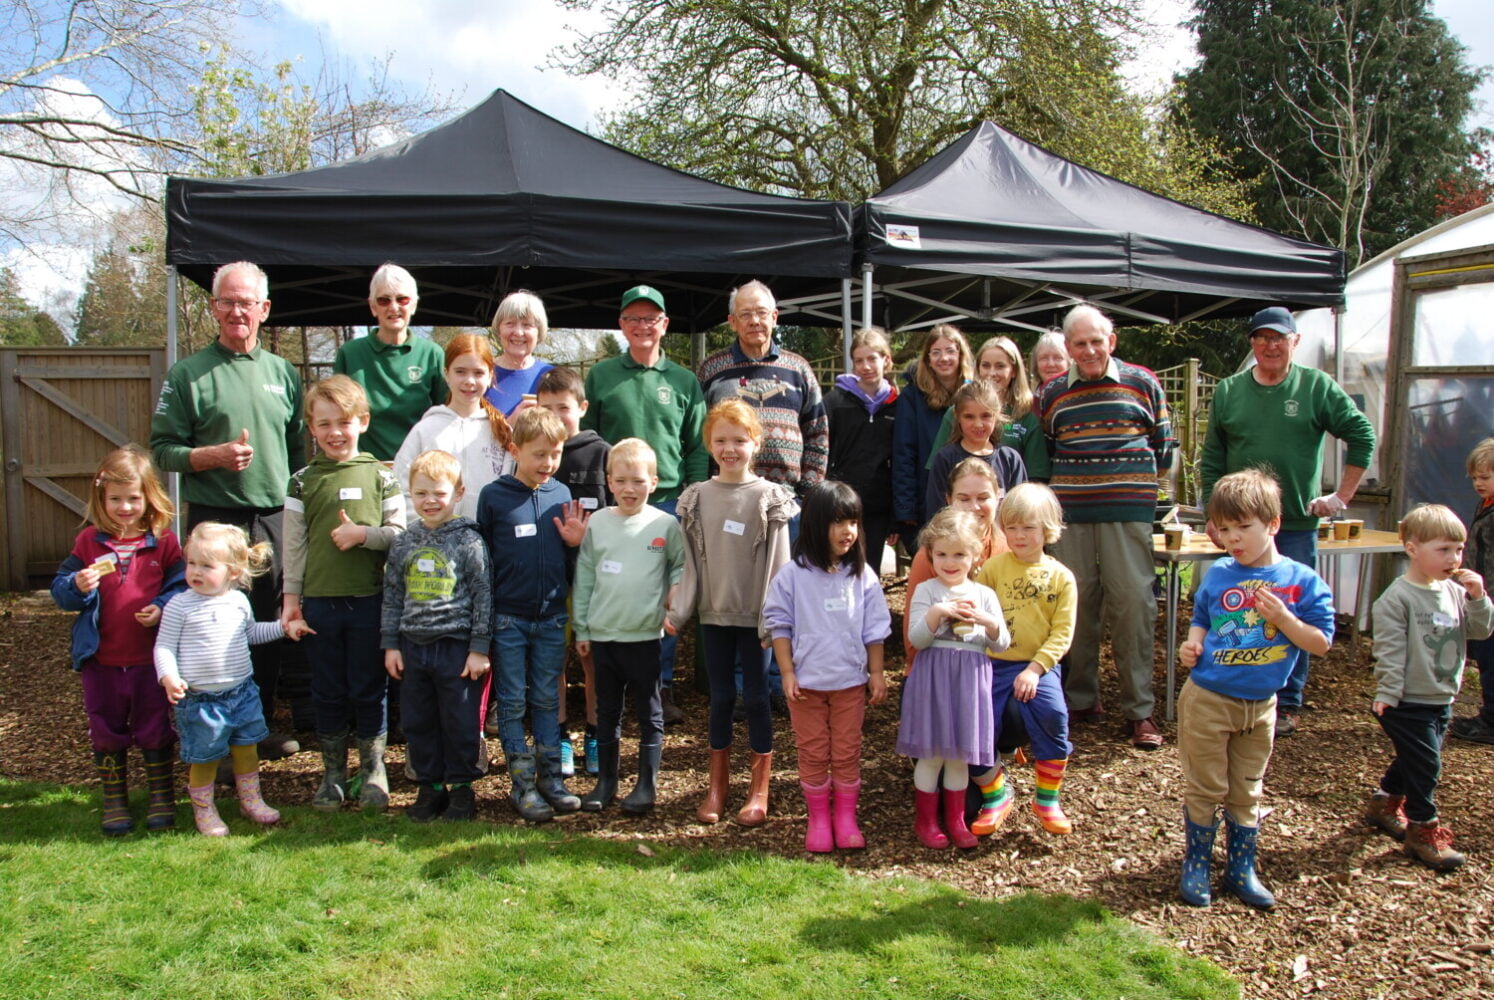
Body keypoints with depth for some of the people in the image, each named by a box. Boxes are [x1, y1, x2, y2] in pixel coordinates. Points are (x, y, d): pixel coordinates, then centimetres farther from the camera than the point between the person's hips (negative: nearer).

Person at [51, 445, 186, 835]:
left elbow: (183, 587, -3)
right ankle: (114, 800, 30)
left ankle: (161, 796, 26)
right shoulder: (88, 542, -1)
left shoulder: (164, 542, -4)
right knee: (107, 734, 14)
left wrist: (163, 608, -20)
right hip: (102, 660, 2)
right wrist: (78, 587, -20)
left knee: (155, 732, 11)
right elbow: (60, 590, 1)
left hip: (152, 660, -2)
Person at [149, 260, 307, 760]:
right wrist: (215, 456, -17)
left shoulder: (283, 373, 13)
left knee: (273, 625, 9)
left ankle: (262, 725, 24)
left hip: (278, 519, 4)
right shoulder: (188, 373, 1)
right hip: (217, 521, -3)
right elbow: (162, 450, -1)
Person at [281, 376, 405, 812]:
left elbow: (400, 533, 0)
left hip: (370, 600, -1)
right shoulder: (302, 482, 4)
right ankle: (333, 773, 25)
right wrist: (291, 598, 4)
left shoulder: (380, 477, 1)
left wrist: (364, 534, -16)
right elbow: (293, 544, 6)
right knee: (328, 692, 11)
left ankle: (373, 770, 22)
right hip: (319, 601, 1)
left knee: (369, 690, 7)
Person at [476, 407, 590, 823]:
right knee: (512, 704, 6)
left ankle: (551, 778, 22)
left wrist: (574, 543, -9)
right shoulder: (493, 496, -6)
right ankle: (523, 785, 16)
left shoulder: (562, 496, 3)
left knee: (546, 701, 13)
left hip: (551, 619, 3)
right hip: (507, 619, -3)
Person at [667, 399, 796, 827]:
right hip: (714, 613, 3)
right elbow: (692, 563, 4)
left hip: (753, 615, -3)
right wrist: (678, 611, -3)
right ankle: (718, 784, 24)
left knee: (756, 695, 6)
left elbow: (777, 563, -7)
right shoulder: (698, 496, 2)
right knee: (720, 696, 12)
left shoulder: (770, 498, -6)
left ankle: (759, 790, 18)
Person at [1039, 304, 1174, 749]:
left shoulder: (1142, 383, 5)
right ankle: (1080, 699, 20)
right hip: (1070, 512, 2)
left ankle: (1139, 709, 5)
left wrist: (1135, 482, 10)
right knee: (1075, 604, 6)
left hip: (1128, 511, -2)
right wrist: (1076, 480, 10)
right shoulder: (1051, 392, 8)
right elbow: (1042, 450, 18)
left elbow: (1163, 445, 12)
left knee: (1132, 603, -4)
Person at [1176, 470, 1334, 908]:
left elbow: (1321, 642, -7)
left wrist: (1282, 617, -22)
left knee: (1246, 792, 15)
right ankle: (1196, 865, 23)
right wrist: (1191, 644, -7)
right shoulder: (1218, 575, -2)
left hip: (1259, 705, 0)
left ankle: (1242, 870, 29)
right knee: (1205, 788, 8)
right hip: (1207, 699, 0)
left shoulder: (1303, 581, -7)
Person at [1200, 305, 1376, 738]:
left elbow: (1362, 435, 2)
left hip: (1297, 524, -2)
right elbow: (1211, 459, 9)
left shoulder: (1317, 387, -1)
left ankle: (1287, 705, 15)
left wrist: (1342, 496, -1)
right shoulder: (1228, 391, 6)